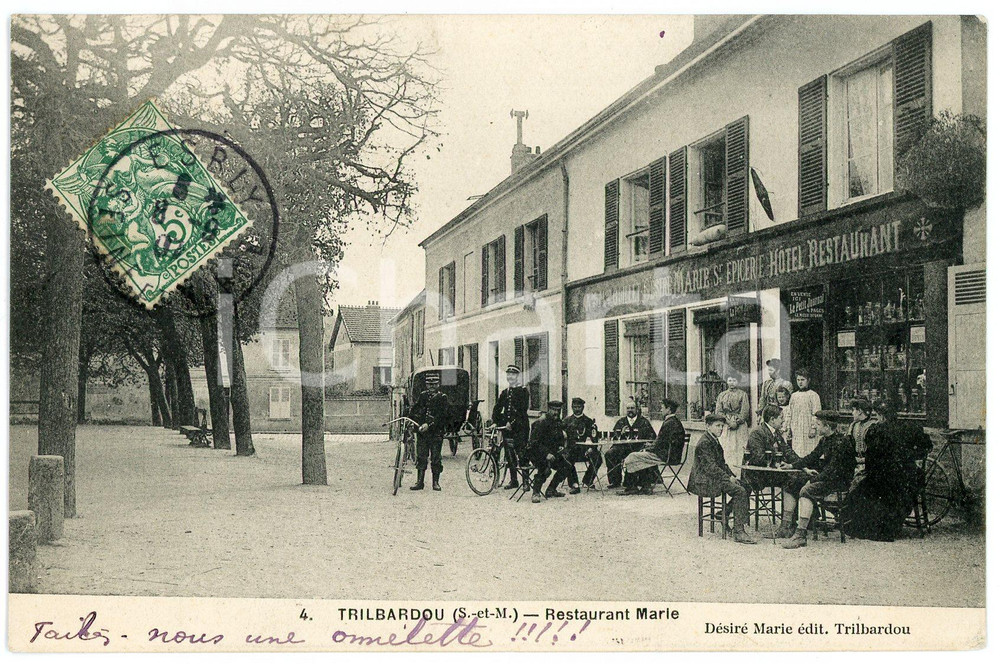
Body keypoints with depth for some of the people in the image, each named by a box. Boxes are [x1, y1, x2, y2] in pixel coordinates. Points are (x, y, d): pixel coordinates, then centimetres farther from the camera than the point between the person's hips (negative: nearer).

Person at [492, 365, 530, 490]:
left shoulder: (523, 391, -2)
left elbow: (522, 409, -11)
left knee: (521, 454, -6)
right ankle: (513, 480, 14)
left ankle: (526, 480, 1)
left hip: (520, 427, -5)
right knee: (510, 455, 7)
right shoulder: (504, 393, 15)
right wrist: (496, 422, -2)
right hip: (506, 428, 5)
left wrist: (513, 423, -18)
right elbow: (497, 408, 13)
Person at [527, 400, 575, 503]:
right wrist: (546, 454, -32)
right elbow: (534, 442, -23)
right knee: (544, 466, -35)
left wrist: (560, 447, -2)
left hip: (551, 452, 8)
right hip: (535, 452, -8)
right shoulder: (541, 422, -18)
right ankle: (536, 493, -24)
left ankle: (551, 490, 11)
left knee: (566, 467, -1)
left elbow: (560, 439, 22)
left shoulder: (558, 423, 9)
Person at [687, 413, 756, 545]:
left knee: (745, 487, -4)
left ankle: (724, 514, 4)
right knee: (740, 491, -22)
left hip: (715, 478, 10)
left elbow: (722, 463, 21)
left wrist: (731, 476, 6)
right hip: (705, 482, -10)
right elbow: (710, 467, -20)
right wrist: (728, 478, -18)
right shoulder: (704, 443, -14)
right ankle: (738, 531, -23)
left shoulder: (715, 441, 18)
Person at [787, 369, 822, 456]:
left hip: (808, 431, -5)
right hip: (795, 432, 5)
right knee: (796, 454, 3)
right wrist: (788, 428, 10)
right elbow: (789, 414, 16)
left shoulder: (813, 395, -1)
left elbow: (816, 414, -7)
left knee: (808, 454, -6)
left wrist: (813, 428, -14)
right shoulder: (794, 396, 14)